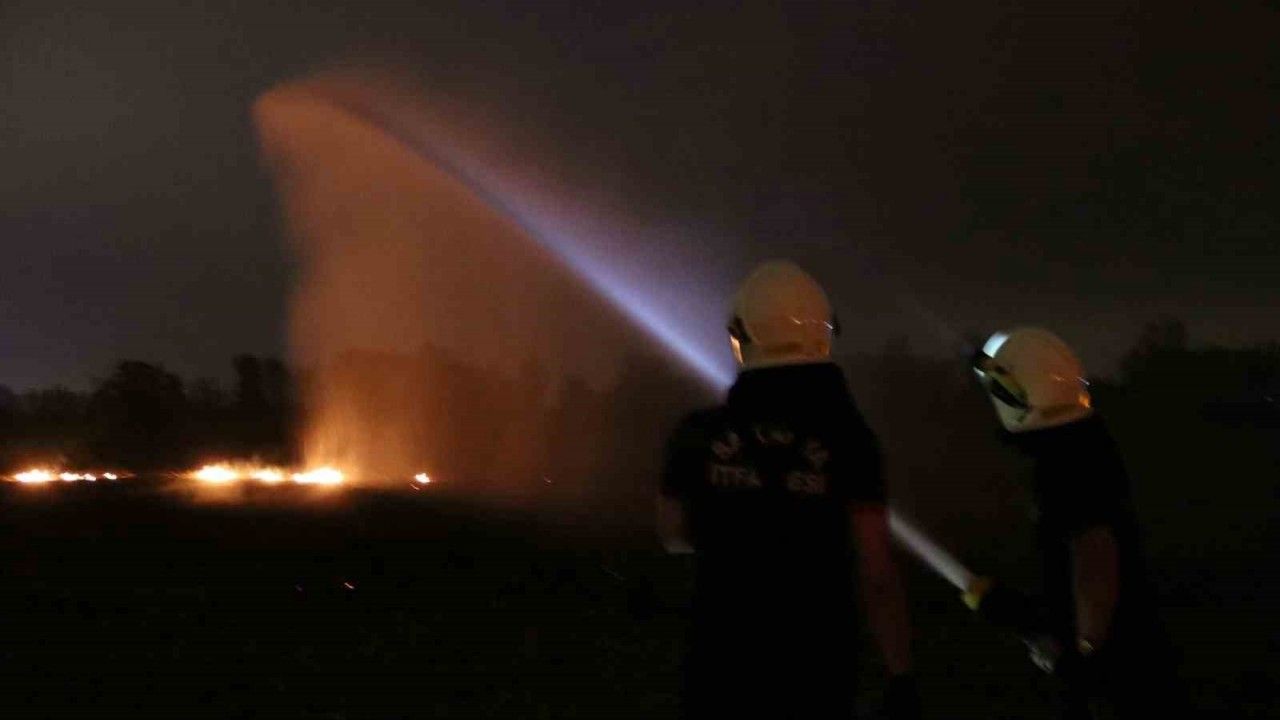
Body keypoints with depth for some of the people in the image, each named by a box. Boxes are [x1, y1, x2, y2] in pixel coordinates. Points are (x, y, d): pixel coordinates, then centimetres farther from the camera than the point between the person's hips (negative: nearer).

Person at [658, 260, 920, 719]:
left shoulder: (699, 436, -6)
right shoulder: (847, 440, -12)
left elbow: (675, 536, 11)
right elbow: (877, 575, -14)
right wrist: (901, 678, -8)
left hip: (724, 658, 1)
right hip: (817, 663, -1)